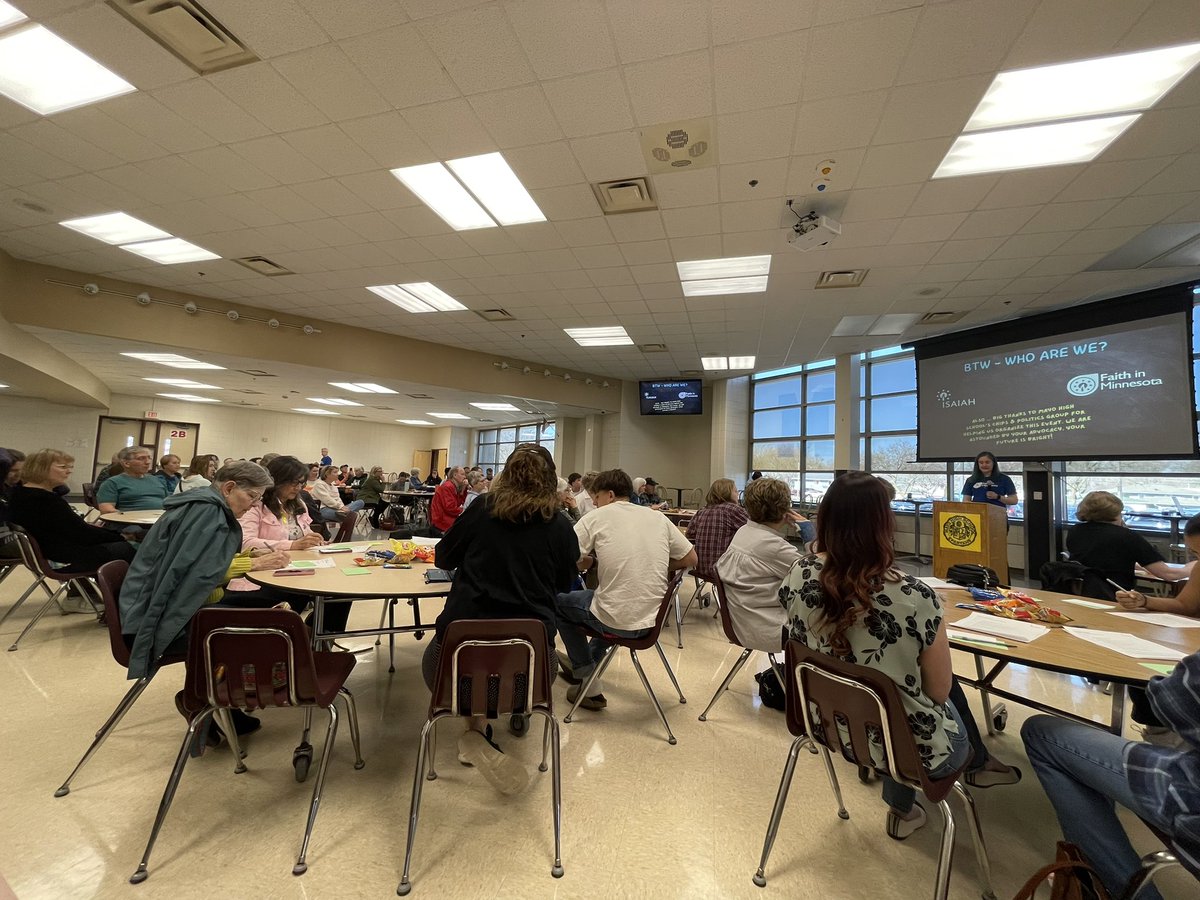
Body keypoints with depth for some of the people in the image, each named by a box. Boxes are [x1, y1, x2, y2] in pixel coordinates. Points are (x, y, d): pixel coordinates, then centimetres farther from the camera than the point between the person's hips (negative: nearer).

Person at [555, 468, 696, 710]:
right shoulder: (658, 518, 5)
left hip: (616, 621, -5)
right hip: (653, 620, 6)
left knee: (559, 602, 21)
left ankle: (589, 685, 20)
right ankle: (588, 666, 46)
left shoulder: (597, 517, -6)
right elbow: (690, 559, 10)